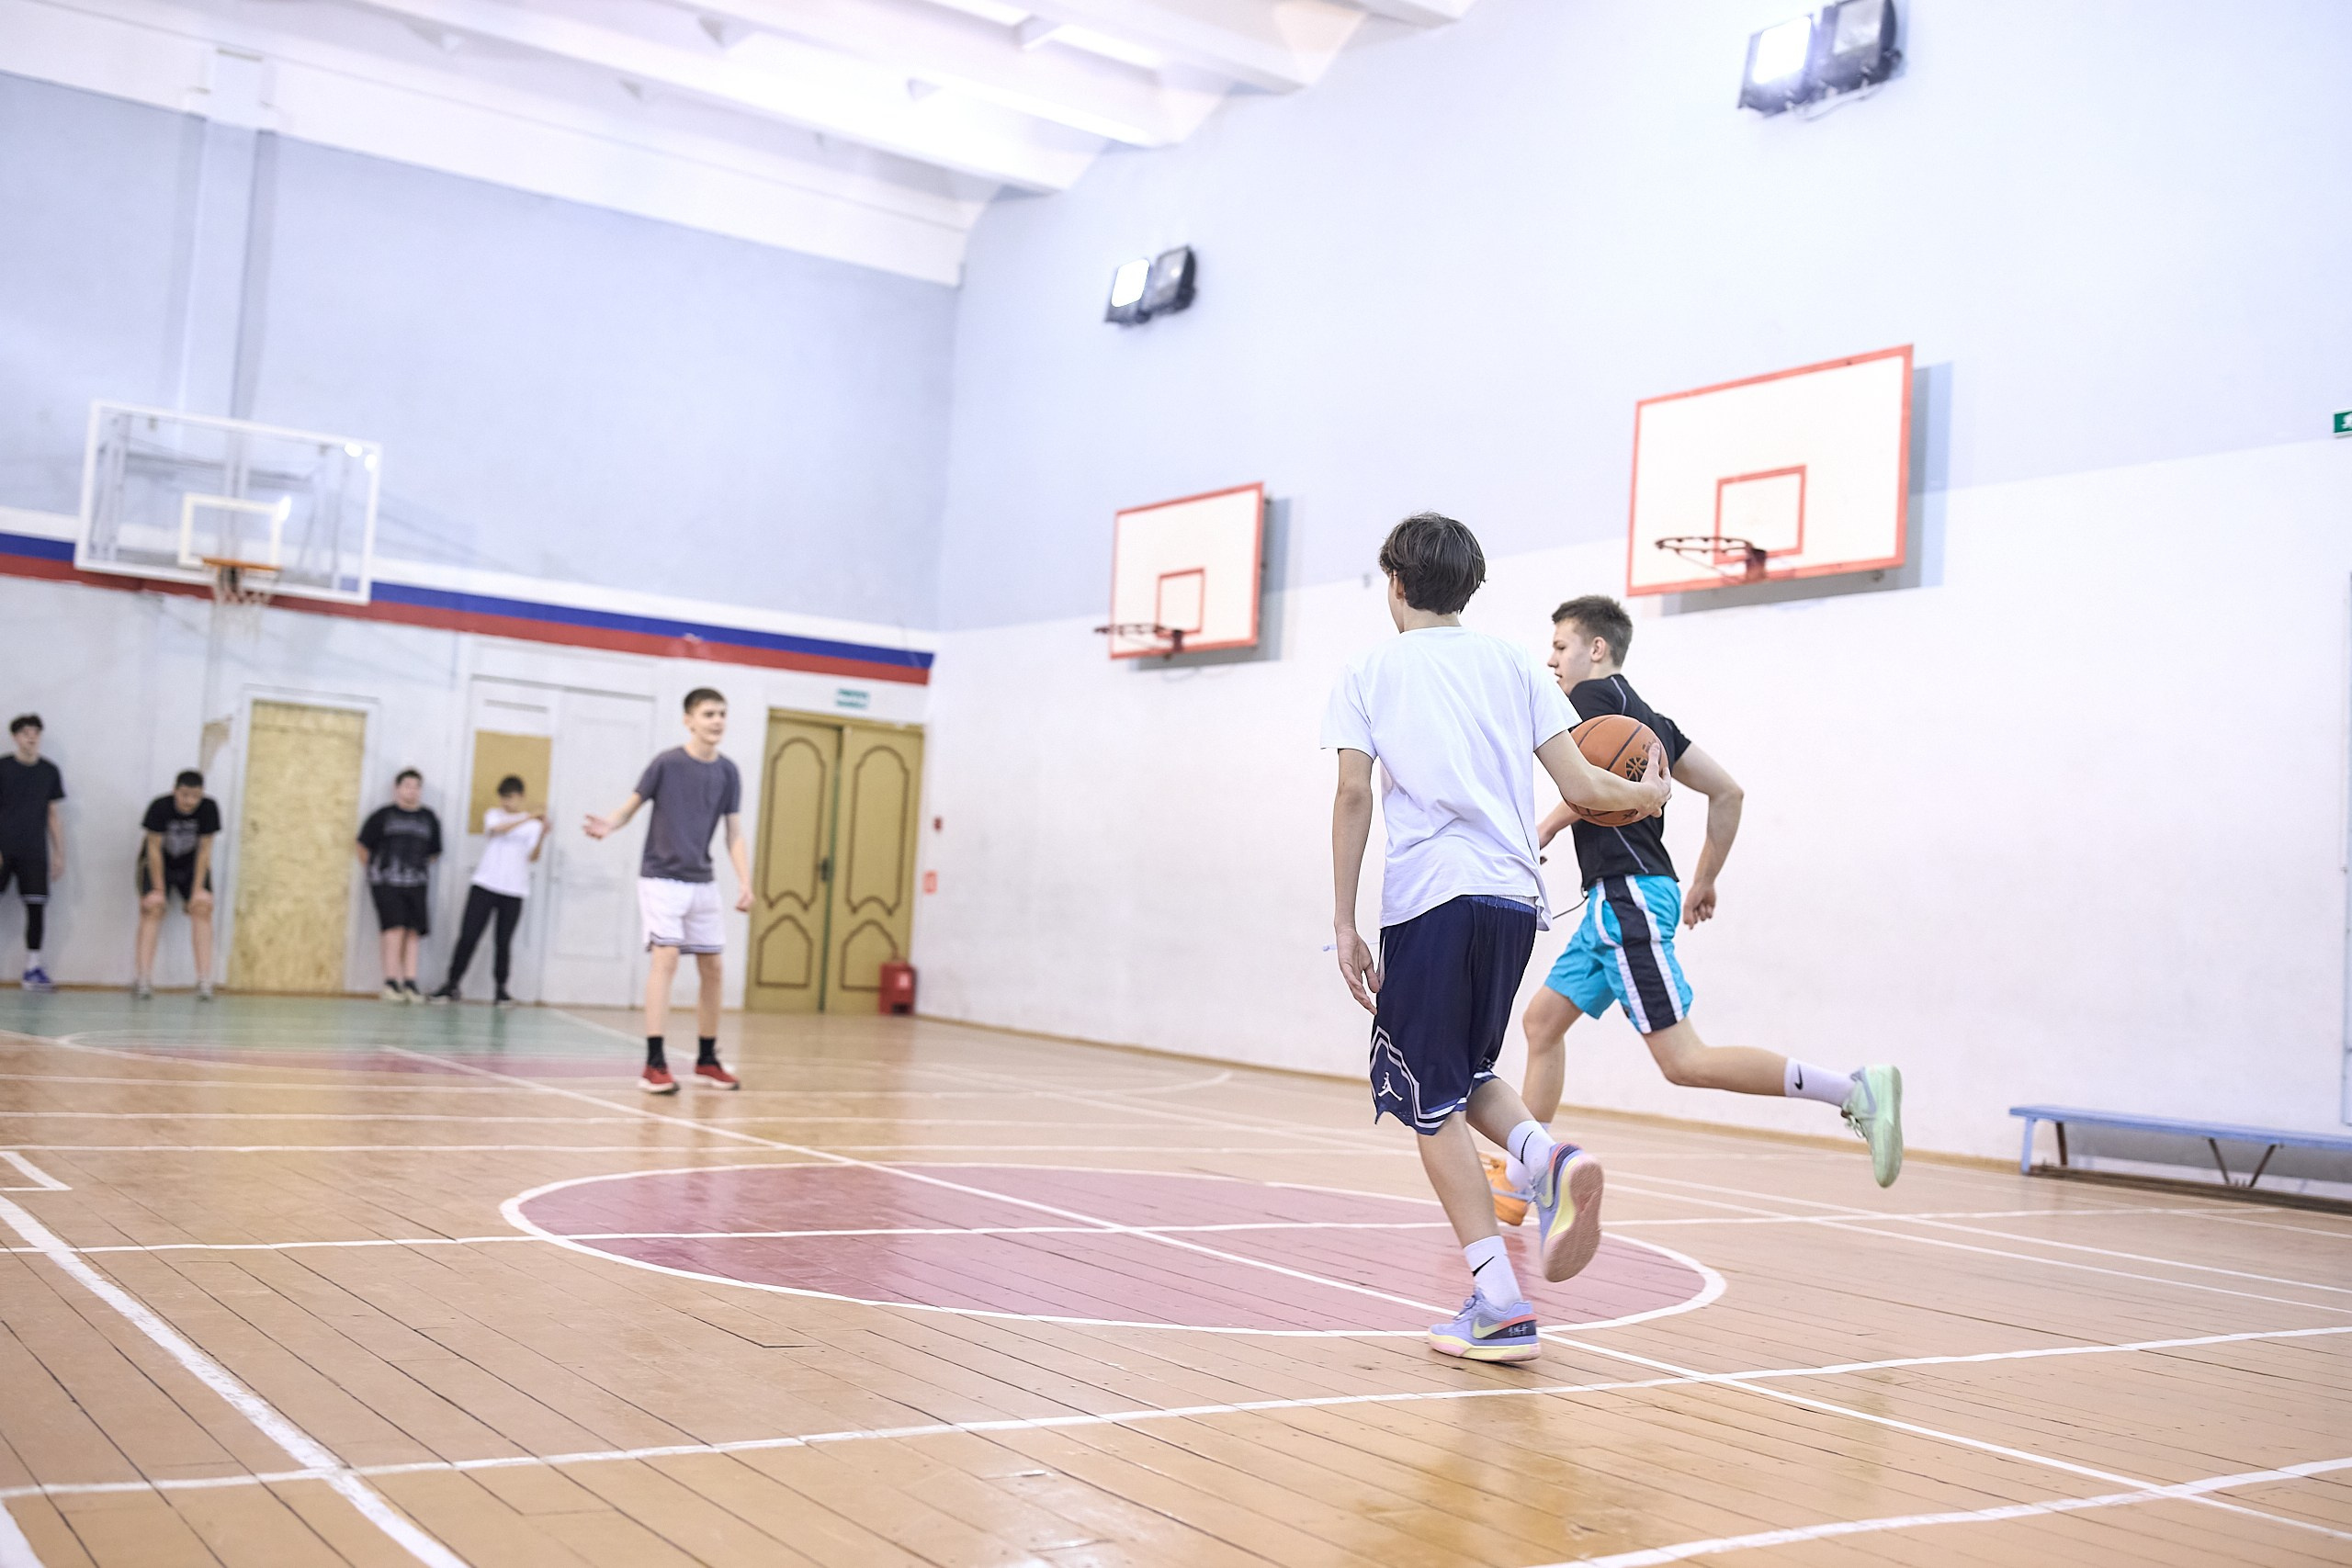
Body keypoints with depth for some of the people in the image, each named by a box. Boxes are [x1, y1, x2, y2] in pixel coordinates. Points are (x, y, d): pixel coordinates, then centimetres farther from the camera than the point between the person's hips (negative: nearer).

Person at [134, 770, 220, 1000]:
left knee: (202, 908, -15)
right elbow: (154, 849, -19)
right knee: (152, 907, -18)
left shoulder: (209, 808, -21)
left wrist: (198, 889, -15)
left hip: (191, 865, 1)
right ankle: (144, 978, -22)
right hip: (158, 863, -1)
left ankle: (204, 980, -20)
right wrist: (158, 889, -17)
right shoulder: (159, 807, -26)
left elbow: (204, 850, -15)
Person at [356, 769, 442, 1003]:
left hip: (416, 882, 3)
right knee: (395, 928, -14)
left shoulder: (429, 818, 12)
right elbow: (363, 846, 9)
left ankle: (410, 983, -1)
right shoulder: (383, 815, 4)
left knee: (413, 931, -2)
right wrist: (372, 869, 11)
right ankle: (391, 982, -12)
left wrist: (419, 867, 11)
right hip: (386, 882, -3)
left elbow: (434, 852, 19)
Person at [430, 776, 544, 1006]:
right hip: (484, 884, 0)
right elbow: (497, 829, -15)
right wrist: (528, 818, -24)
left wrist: (543, 833, -24)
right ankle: (451, 984, 3)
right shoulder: (493, 815, 9)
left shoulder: (534, 824, 8)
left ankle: (501, 990, 10)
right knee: (468, 936, -4)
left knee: (503, 941, 1)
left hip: (514, 891, 0)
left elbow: (533, 856, -6)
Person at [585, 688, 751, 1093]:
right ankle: (655, 1063, -16)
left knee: (712, 967, 7)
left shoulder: (728, 773, 3)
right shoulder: (667, 763, -9)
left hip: (702, 883, 5)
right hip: (661, 877, -5)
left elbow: (734, 834, 5)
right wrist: (609, 826, -25)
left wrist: (744, 881, -7)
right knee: (666, 958, -16)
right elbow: (631, 806, -4)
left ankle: (707, 1060, 22)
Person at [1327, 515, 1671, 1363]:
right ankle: (1549, 1157, -8)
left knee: (1430, 1100, 4)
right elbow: (1581, 786, 9)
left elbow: (1354, 795, -4)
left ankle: (1500, 1305, -3)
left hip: (1429, 897, -4)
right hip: (1515, 895, 4)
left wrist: (1343, 925, -3)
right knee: (1464, 1073, 23)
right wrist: (1651, 792, 30)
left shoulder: (1368, 674, 8)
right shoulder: (1513, 664, 15)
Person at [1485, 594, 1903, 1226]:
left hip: (1629, 895, -11)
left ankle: (1856, 1089, -18)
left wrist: (1541, 832, -7)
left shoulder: (1595, 695, -4)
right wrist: (1705, 879, 25)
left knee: (1684, 1061, -14)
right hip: (1615, 902, 11)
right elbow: (1726, 791, 21)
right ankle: (1513, 1184, 18)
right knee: (1542, 1019, 15)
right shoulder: (1647, 716, 22)